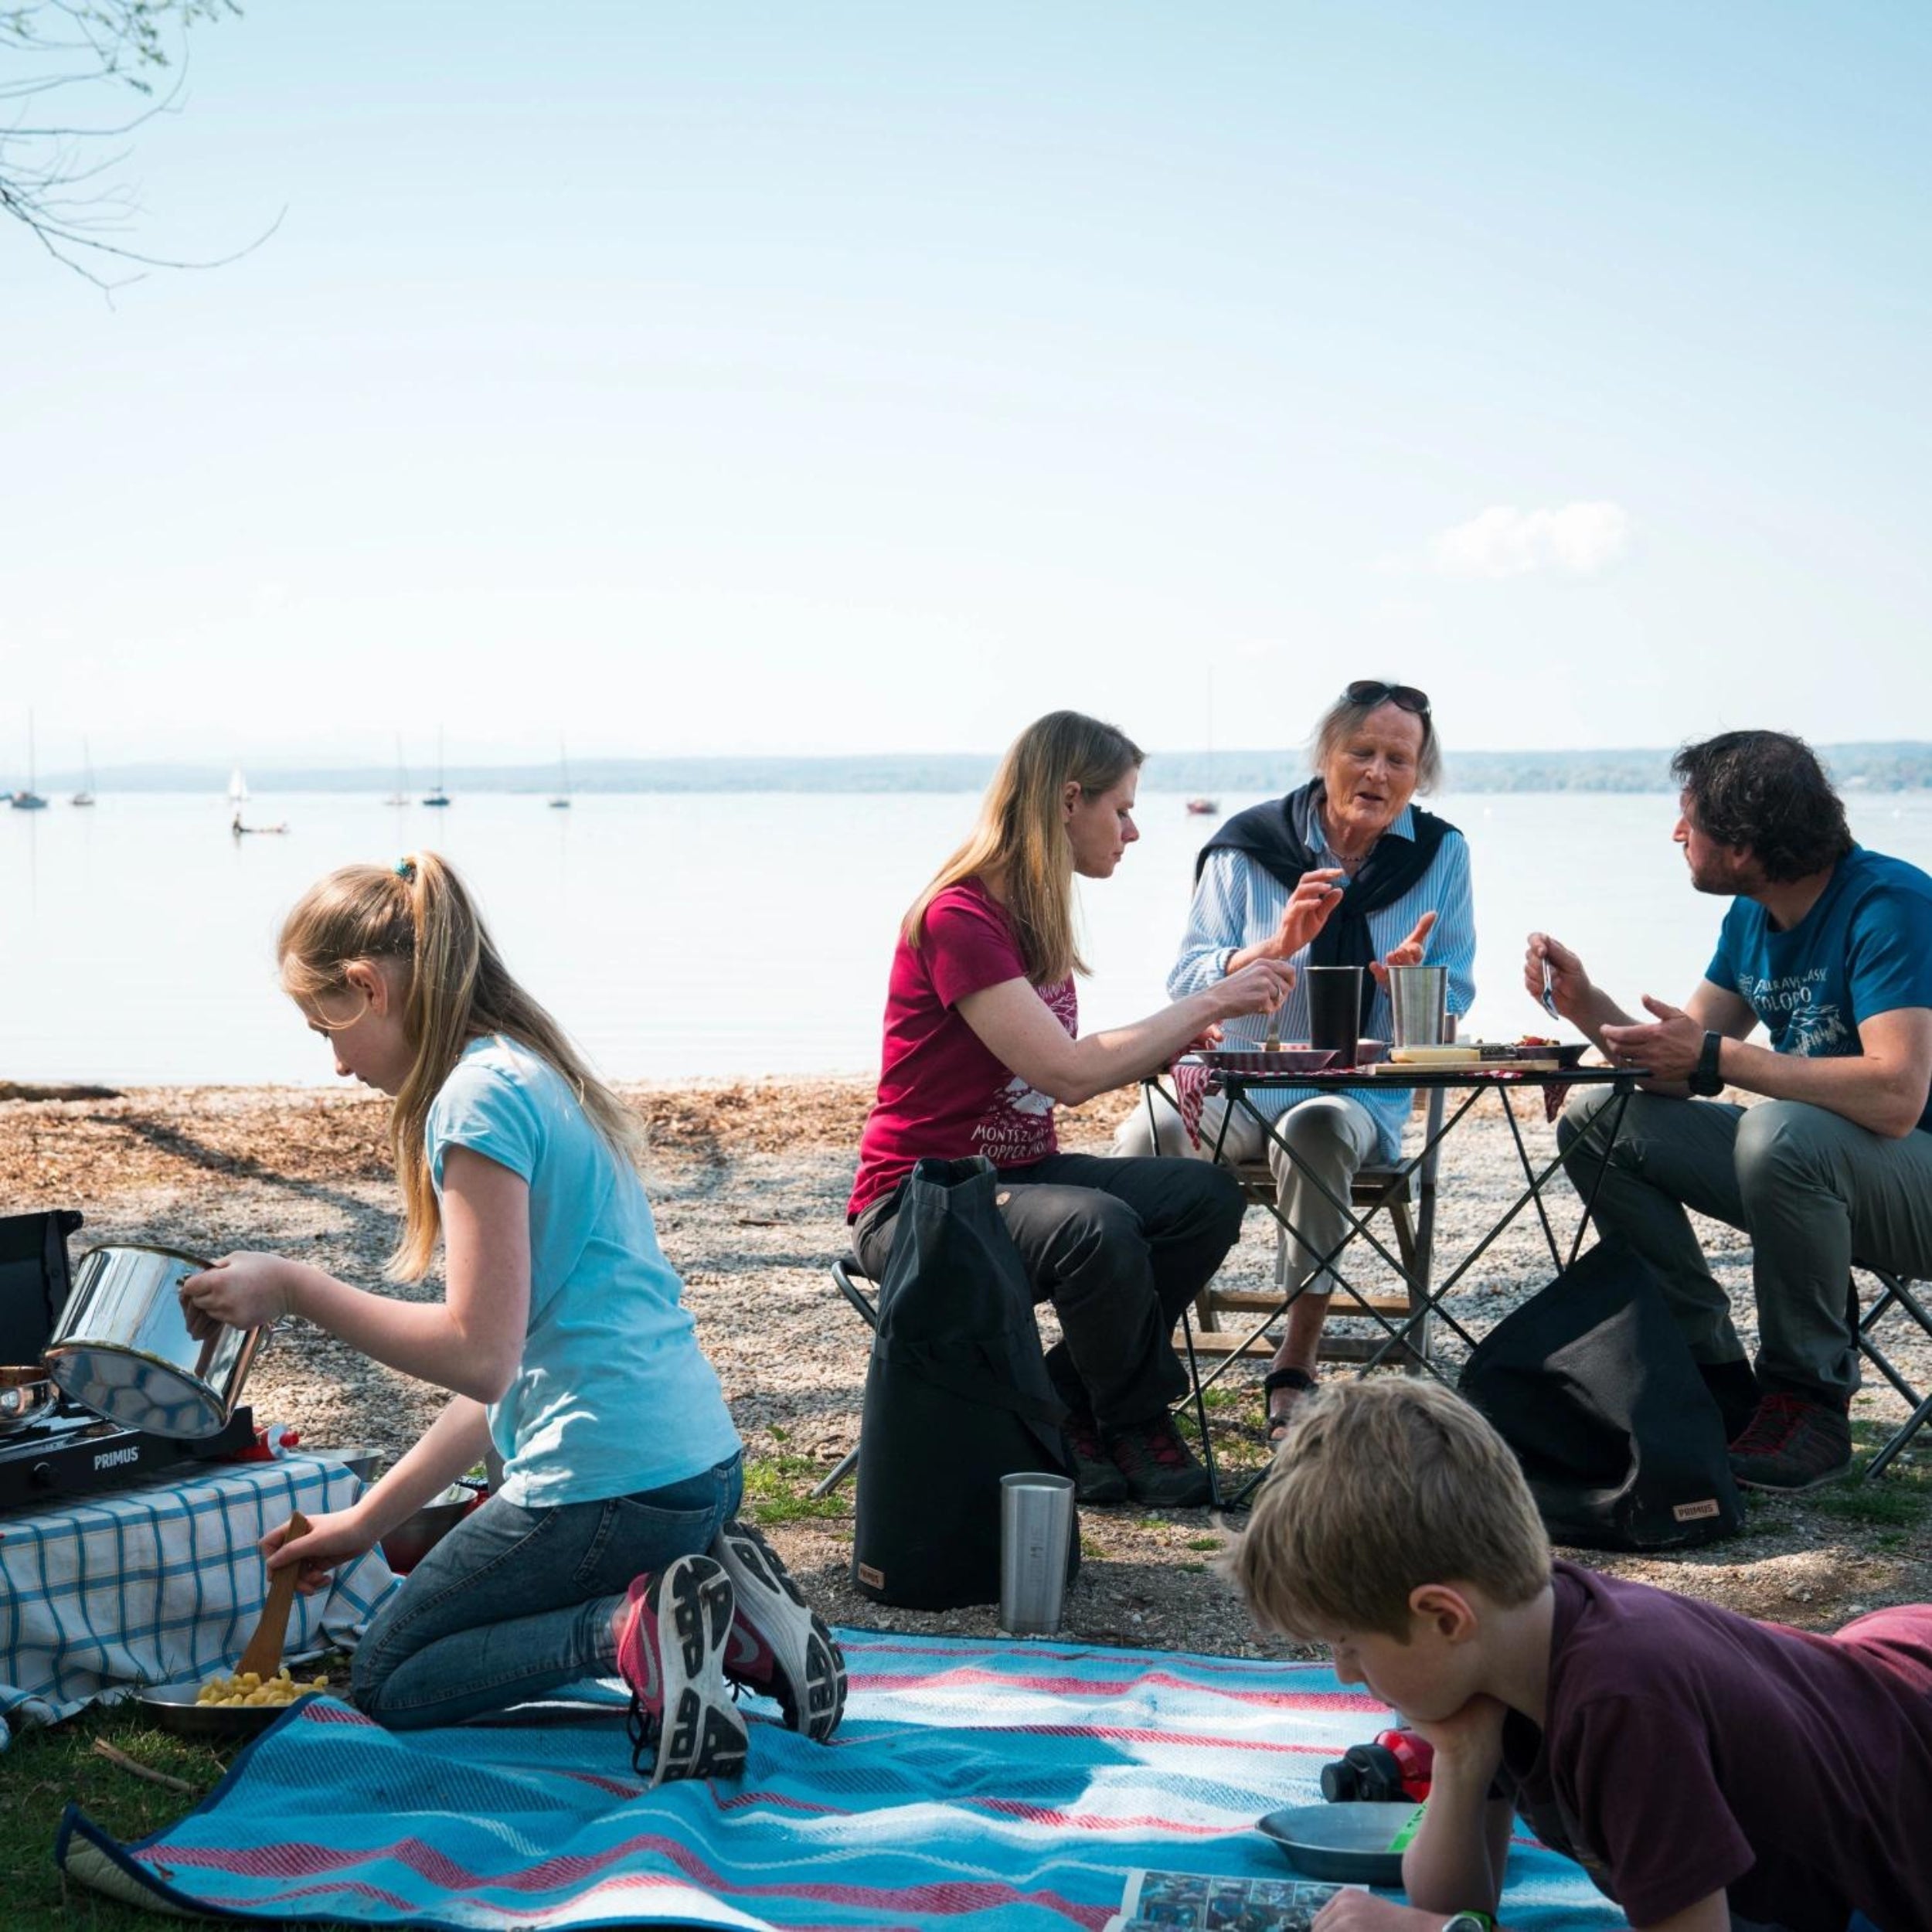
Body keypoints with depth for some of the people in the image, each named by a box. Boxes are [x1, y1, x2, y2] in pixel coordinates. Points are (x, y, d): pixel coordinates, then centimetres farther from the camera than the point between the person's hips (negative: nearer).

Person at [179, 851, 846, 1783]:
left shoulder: (479, 1095, -14)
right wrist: (368, 1518, 20)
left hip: (611, 1485, -9)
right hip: (700, 1468, 9)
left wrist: (294, 1287, -11)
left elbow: (477, 1354, -20)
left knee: (389, 1680, 11)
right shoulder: (537, 1077, 15)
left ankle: (627, 1631, -10)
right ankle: (719, 1613, 10)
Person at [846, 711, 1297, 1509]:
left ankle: (1064, 1407, -4)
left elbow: (1063, 1075, 9)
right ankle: (1137, 1427, -6)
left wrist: (1174, 1037, -5)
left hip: (1015, 1175, 9)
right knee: (1101, 1229, -35)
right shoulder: (956, 919, -18)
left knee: (1206, 1196, -14)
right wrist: (1207, 1004, -17)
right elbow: (1068, 1071, -25)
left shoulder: (1033, 919, 11)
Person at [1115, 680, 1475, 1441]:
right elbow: (1186, 982, -3)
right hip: (1240, 1086, 0)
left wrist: (1409, 979, -17)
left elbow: (1454, 999, 7)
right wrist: (1279, 944, -20)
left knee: (1316, 1130, -37)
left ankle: (1294, 1373, -25)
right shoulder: (1249, 845, 1)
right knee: (1146, 1136, -32)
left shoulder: (1440, 854, 6)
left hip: (1363, 1094, 0)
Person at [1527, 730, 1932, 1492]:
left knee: (1779, 1133, -38)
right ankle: (1716, 1378, -1)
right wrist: (1587, 1006, -8)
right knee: (1597, 1124, 3)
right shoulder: (1751, 918, 5)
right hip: (1808, 1165, 9)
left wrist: (1717, 1055, -27)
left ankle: (1808, 1400, -18)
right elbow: (1677, 1072, 9)